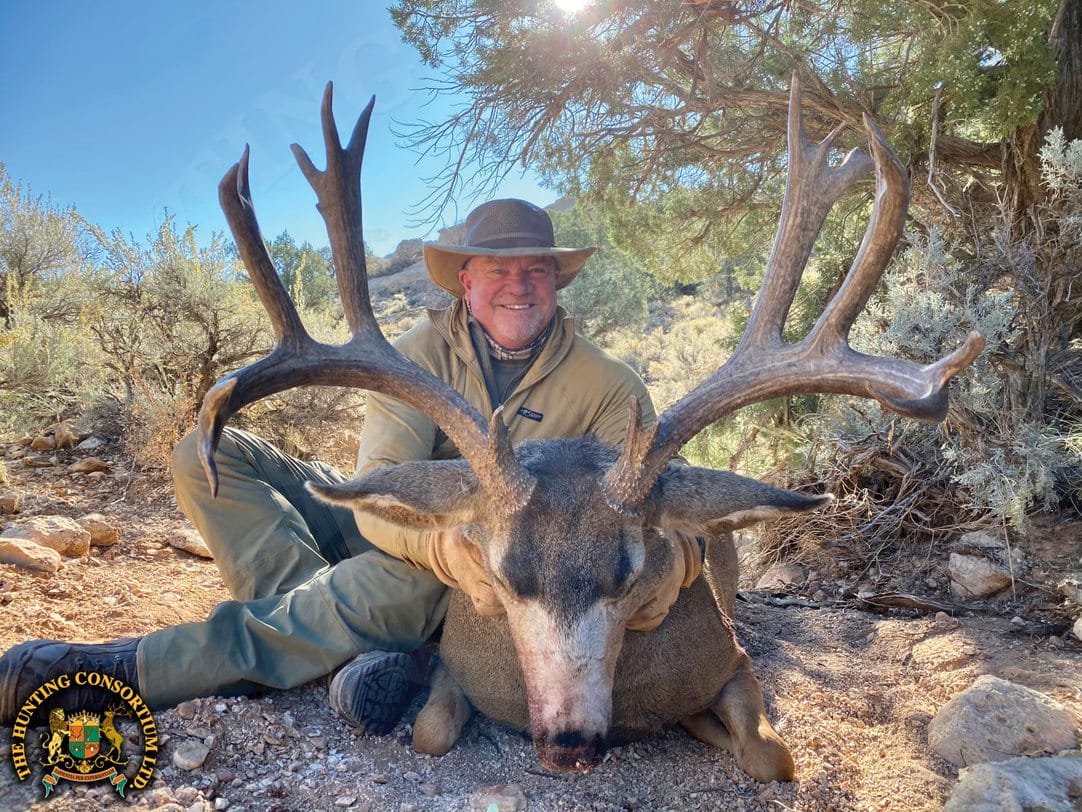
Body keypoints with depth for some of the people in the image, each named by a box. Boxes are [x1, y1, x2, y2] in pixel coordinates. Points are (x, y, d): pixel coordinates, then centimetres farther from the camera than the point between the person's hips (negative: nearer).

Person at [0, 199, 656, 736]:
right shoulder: (422, 352, -10)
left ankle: (130, 668, -28)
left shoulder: (604, 384, -8)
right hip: (383, 527, 3)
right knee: (208, 453, -13)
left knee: (413, 581, -40)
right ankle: (367, 645, -28)